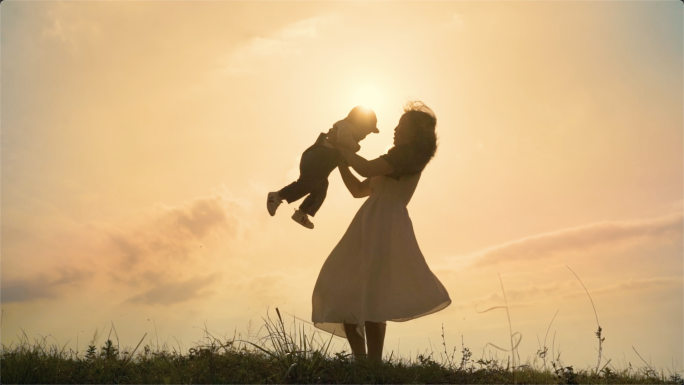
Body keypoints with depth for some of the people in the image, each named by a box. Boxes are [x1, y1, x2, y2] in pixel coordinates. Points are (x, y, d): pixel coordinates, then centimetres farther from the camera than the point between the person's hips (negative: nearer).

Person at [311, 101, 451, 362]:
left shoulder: (408, 154, 0)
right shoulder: (396, 164, 29)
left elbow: (366, 168, -15)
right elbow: (358, 189, 30)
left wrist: (341, 147, 0)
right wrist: (341, 160, 23)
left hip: (384, 226, -10)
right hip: (374, 227, 10)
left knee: (368, 297, -18)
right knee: (344, 294, 3)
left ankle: (373, 364, -16)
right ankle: (361, 362, 4)